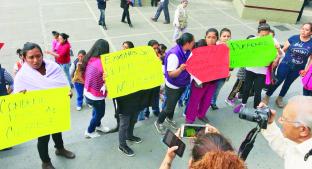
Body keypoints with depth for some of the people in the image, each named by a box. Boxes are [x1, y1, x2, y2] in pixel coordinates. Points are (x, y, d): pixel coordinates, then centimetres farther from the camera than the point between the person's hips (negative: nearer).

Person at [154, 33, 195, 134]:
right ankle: (159, 123, 33)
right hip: (173, 86, -7)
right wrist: (180, 68, -47)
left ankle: (169, 118, 52)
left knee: (173, 103, 27)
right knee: (169, 107, 7)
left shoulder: (187, 52, -9)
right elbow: (171, 74, -30)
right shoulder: (174, 55, -32)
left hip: (182, 84, 7)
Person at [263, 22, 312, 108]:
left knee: (288, 83, 18)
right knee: (277, 81, 1)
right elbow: (283, 50, -3)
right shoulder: (293, 38, -11)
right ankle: (267, 97, 20)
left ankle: (279, 99, 37)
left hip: (298, 69, 2)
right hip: (285, 65, -2)